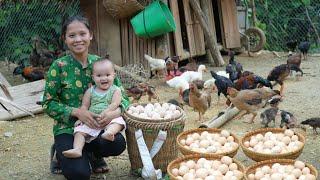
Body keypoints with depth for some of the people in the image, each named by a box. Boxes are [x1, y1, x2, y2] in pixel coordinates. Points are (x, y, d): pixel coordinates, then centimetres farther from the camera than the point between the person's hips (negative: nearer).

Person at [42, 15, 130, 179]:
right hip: (67, 129, -2)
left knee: (118, 143, -28)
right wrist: (76, 112, -23)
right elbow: (48, 104, -8)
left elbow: (123, 97, -1)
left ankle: (91, 155, 7)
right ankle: (62, 154, 11)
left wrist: (115, 112, -24)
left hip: (97, 126, 3)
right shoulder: (59, 66, -8)